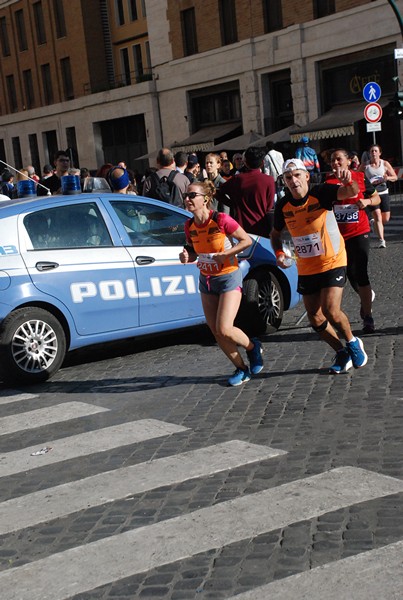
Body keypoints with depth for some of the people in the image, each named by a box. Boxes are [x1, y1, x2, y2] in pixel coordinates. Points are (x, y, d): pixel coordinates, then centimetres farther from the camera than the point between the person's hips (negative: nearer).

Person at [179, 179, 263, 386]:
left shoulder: (221, 220, -19)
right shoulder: (189, 225, -2)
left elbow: (247, 240, -13)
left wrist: (224, 254, -22)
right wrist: (186, 257, -11)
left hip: (228, 278, -6)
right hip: (206, 280, 6)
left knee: (224, 330, -14)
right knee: (216, 332, 5)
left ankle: (253, 347, 18)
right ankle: (241, 369, 22)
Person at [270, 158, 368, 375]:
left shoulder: (321, 193, -15)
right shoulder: (283, 205, -4)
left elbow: (351, 192, -31)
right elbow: (275, 233, 12)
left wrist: (348, 182, -54)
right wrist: (279, 253, -7)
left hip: (332, 263, -5)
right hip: (305, 269, 5)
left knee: (331, 310, -17)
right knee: (314, 317, 6)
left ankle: (353, 344, 13)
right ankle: (342, 353, 27)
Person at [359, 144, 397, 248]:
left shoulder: (385, 164, 3)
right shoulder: (365, 166, 0)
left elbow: (395, 177, 6)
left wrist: (387, 178, -16)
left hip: (383, 193, 3)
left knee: (386, 218, 7)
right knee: (377, 216, -15)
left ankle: (376, 224, 41)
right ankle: (381, 240, -15)